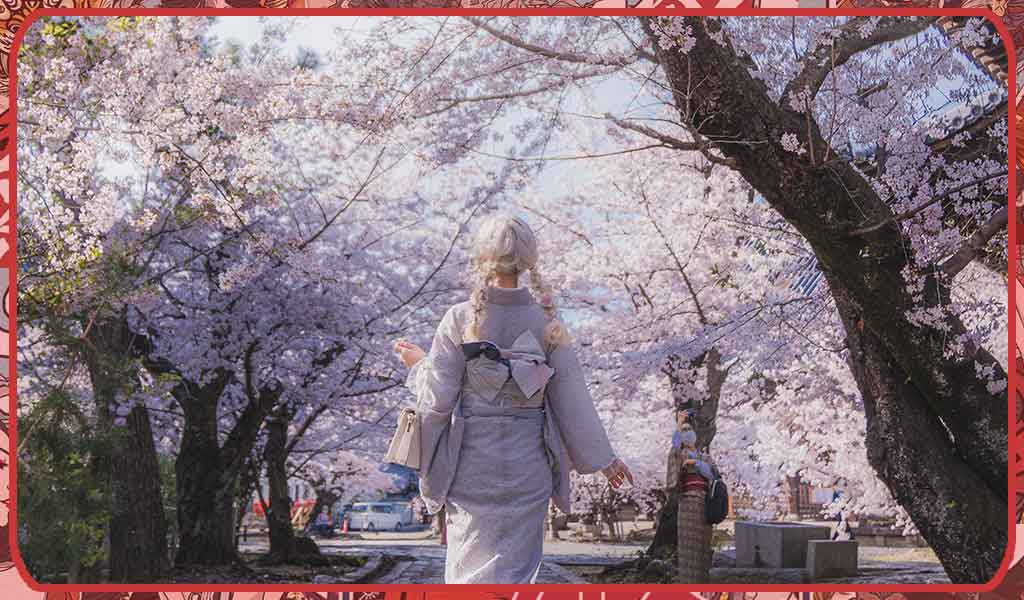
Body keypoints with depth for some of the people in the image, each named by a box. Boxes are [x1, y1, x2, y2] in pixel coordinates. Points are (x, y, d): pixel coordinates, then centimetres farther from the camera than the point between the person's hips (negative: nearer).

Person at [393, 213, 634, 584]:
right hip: (529, 464, 2)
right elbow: (572, 399, -1)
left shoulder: (460, 320, -11)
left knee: (472, 565, 9)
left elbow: (437, 400, -8)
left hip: (472, 462, -1)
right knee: (518, 565, 12)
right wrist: (603, 457, 10)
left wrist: (418, 365, 12)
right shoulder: (546, 322, -5)